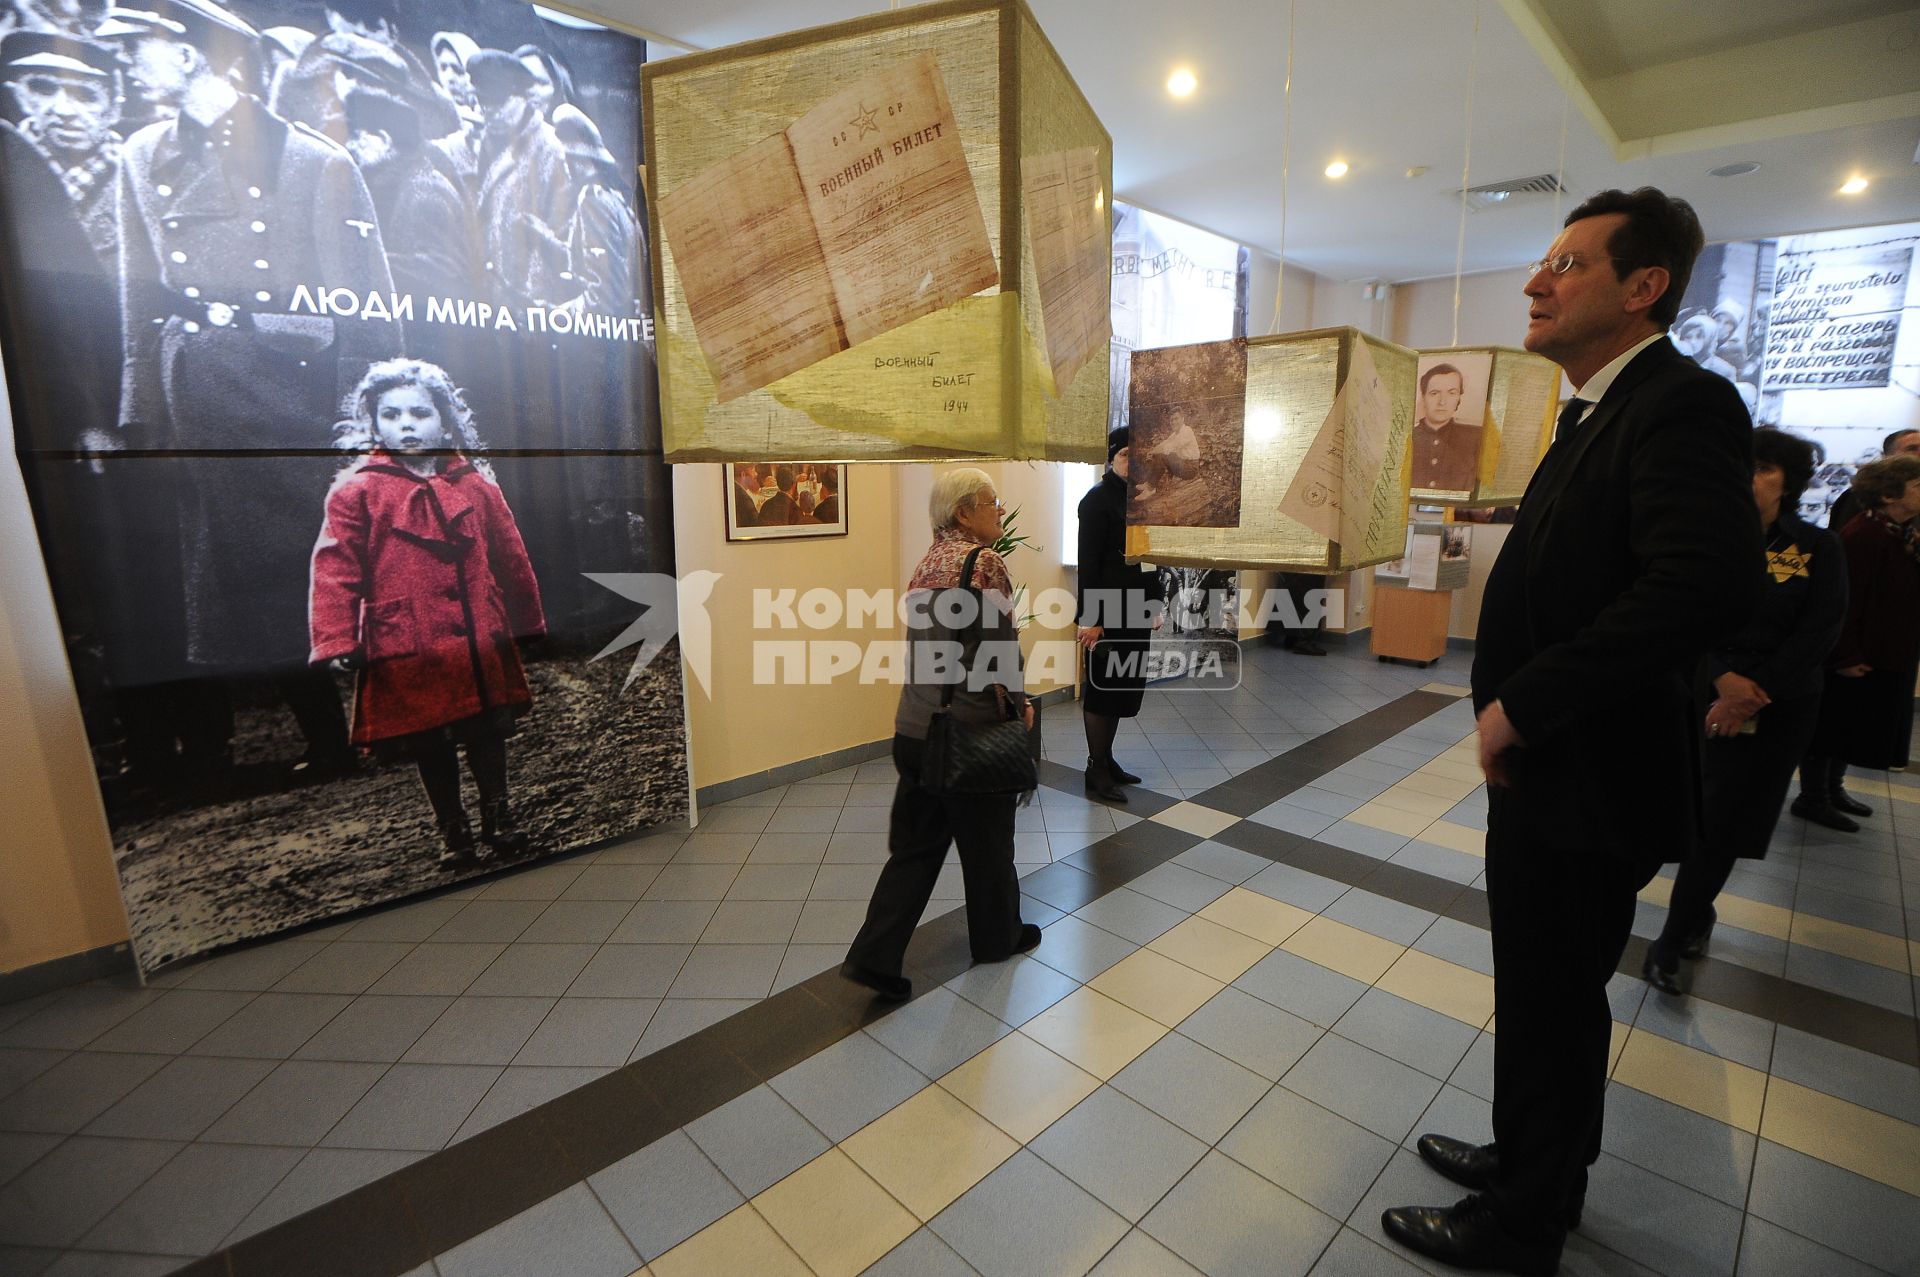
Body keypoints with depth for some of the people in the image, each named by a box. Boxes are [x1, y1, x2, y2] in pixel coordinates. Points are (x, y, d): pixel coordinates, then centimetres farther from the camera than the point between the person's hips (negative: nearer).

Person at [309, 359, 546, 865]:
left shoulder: (476, 486, 8)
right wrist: (338, 642, -11)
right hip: (407, 650, -2)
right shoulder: (356, 492, 0)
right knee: (429, 746, 8)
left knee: (488, 732, 11)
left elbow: (512, 559, 13)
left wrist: (529, 623, 17)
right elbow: (335, 571, -4)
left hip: (480, 643, 2)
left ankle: (498, 816, 29)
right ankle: (453, 831, 25)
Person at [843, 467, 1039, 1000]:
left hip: (915, 726, 7)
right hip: (969, 729, -7)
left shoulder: (929, 561, 10)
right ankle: (997, 937, 35)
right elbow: (1000, 643, -16)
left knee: (915, 844, 15)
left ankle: (874, 955, 13)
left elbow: (931, 641, 12)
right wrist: (1018, 702, 1)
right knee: (986, 839, 14)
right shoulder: (983, 561, -14)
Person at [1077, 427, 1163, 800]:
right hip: (1107, 611, -8)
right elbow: (1087, 562, -14)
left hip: (1136, 610, 8)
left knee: (1125, 685, 13)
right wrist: (1089, 618, -18)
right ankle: (1095, 769, 12)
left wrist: (1154, 603, 14)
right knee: (1101, 687, 1)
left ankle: (1106, 758, 27)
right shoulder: (1098, 499, -9)